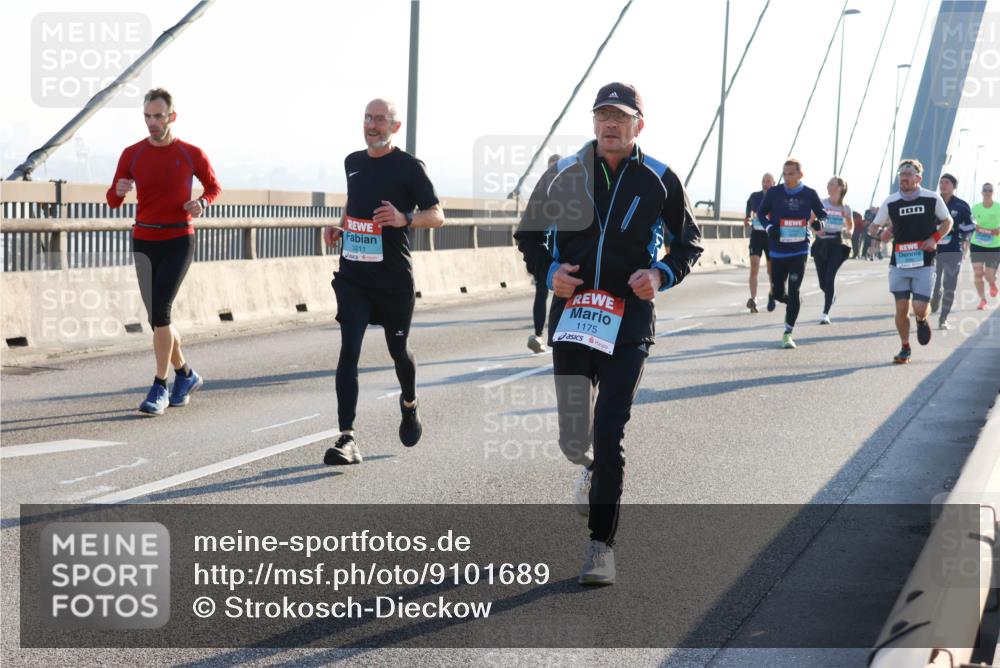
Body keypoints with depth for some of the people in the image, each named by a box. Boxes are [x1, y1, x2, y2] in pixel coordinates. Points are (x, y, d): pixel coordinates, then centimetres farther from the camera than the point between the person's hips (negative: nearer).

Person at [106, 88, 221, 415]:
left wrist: (202, 203, -12)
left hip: (178, 243, -4)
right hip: (144, 243, 4)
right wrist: (119, 189, -22)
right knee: (158, 317, 8)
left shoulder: (192, 154, -4)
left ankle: (159, 389, -11)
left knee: (159, 312, -19)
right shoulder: (131, 154, 1)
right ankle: (186, 375, 32)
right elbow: (113, 201, 4)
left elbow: (213, 187, 12)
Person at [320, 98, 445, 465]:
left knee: (398, 350, 13)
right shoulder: (352, 162, 10)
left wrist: (404, 218, -25)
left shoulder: (408, 166, -6)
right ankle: (347, 438, -16)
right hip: (353, 274, 3)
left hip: (394, 277, -3)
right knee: (349, 349, -11)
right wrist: (339, 227, 10)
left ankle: (409, 404, 45)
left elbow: (437, 215, -7)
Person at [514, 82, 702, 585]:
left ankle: (601, 543, 2)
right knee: (574, 440, 4)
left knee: (609, 435, -10)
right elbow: (528, 233, 15)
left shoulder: (659, 180, 1)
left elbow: (689, 242, 11)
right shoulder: (564, 174, 5)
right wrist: (549, 270, -5)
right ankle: (593, 469, 42)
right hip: (572, 317, 2)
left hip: (629, 323, -2)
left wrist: (661, 275, -8)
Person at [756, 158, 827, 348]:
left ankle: (788, 334, -2)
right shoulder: (774, 193, -3)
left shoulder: (809, 194, -2)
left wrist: (820, 221, -12)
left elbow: (822, 212, 11)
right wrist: (769, 226, -11)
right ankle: (794, 303, 42)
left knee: (793, 292, -9)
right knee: (778, 293, 7)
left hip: (800, 249, -2)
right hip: (778, 250, 2)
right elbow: (761, 212, 8)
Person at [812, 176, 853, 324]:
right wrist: (816, 230, -17)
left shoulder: (845, 208, 2)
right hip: (821, 243, 2)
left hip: (836, 245, -2)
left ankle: (826, 313, -11)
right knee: (822, 281, 6)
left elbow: (850, 225, 16)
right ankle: (832, 295, 43)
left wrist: (848, 232, -6)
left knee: (830, 278, -14)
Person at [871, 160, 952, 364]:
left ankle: (922, 320, 29)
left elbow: (947, 221, 10)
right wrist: (882, 234, -12)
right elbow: (875, 226, 11)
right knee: (901, 308, 0)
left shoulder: (933, 199, -2)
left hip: (924, 263, -2)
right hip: (899, 263, 2)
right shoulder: (890, 202, 1)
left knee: (919, 308, -9)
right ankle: (905, 348, 17)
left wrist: (935, 238, -7)